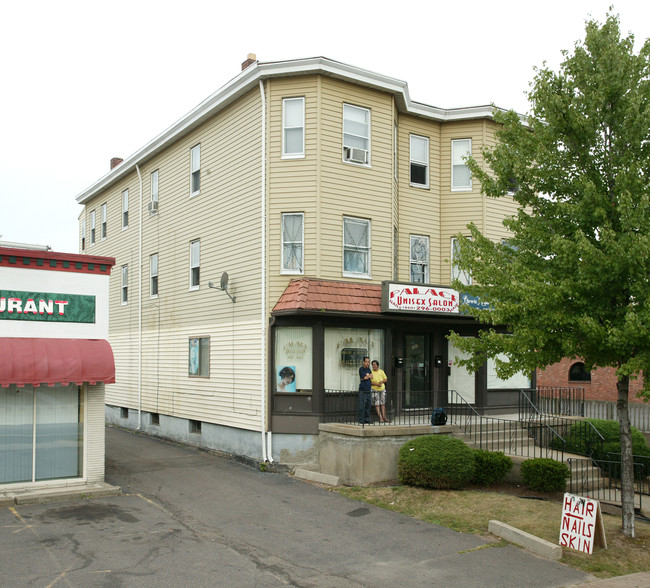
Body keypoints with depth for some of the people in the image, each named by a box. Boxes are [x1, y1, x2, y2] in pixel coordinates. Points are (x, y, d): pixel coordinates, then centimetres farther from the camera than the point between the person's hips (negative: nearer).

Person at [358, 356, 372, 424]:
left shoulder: (368, 369, 17)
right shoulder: (361, 369, -5)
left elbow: (371, 376, 7)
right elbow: (365, 377, -12)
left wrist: (367, 376, -7)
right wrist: (369, 376, 5)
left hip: (368, 390, 7)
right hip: (362, 390, -7)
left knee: (368, 406, 7)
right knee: (362, 406, -8)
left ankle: (367, 420, 13)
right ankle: (361, 420, -4)